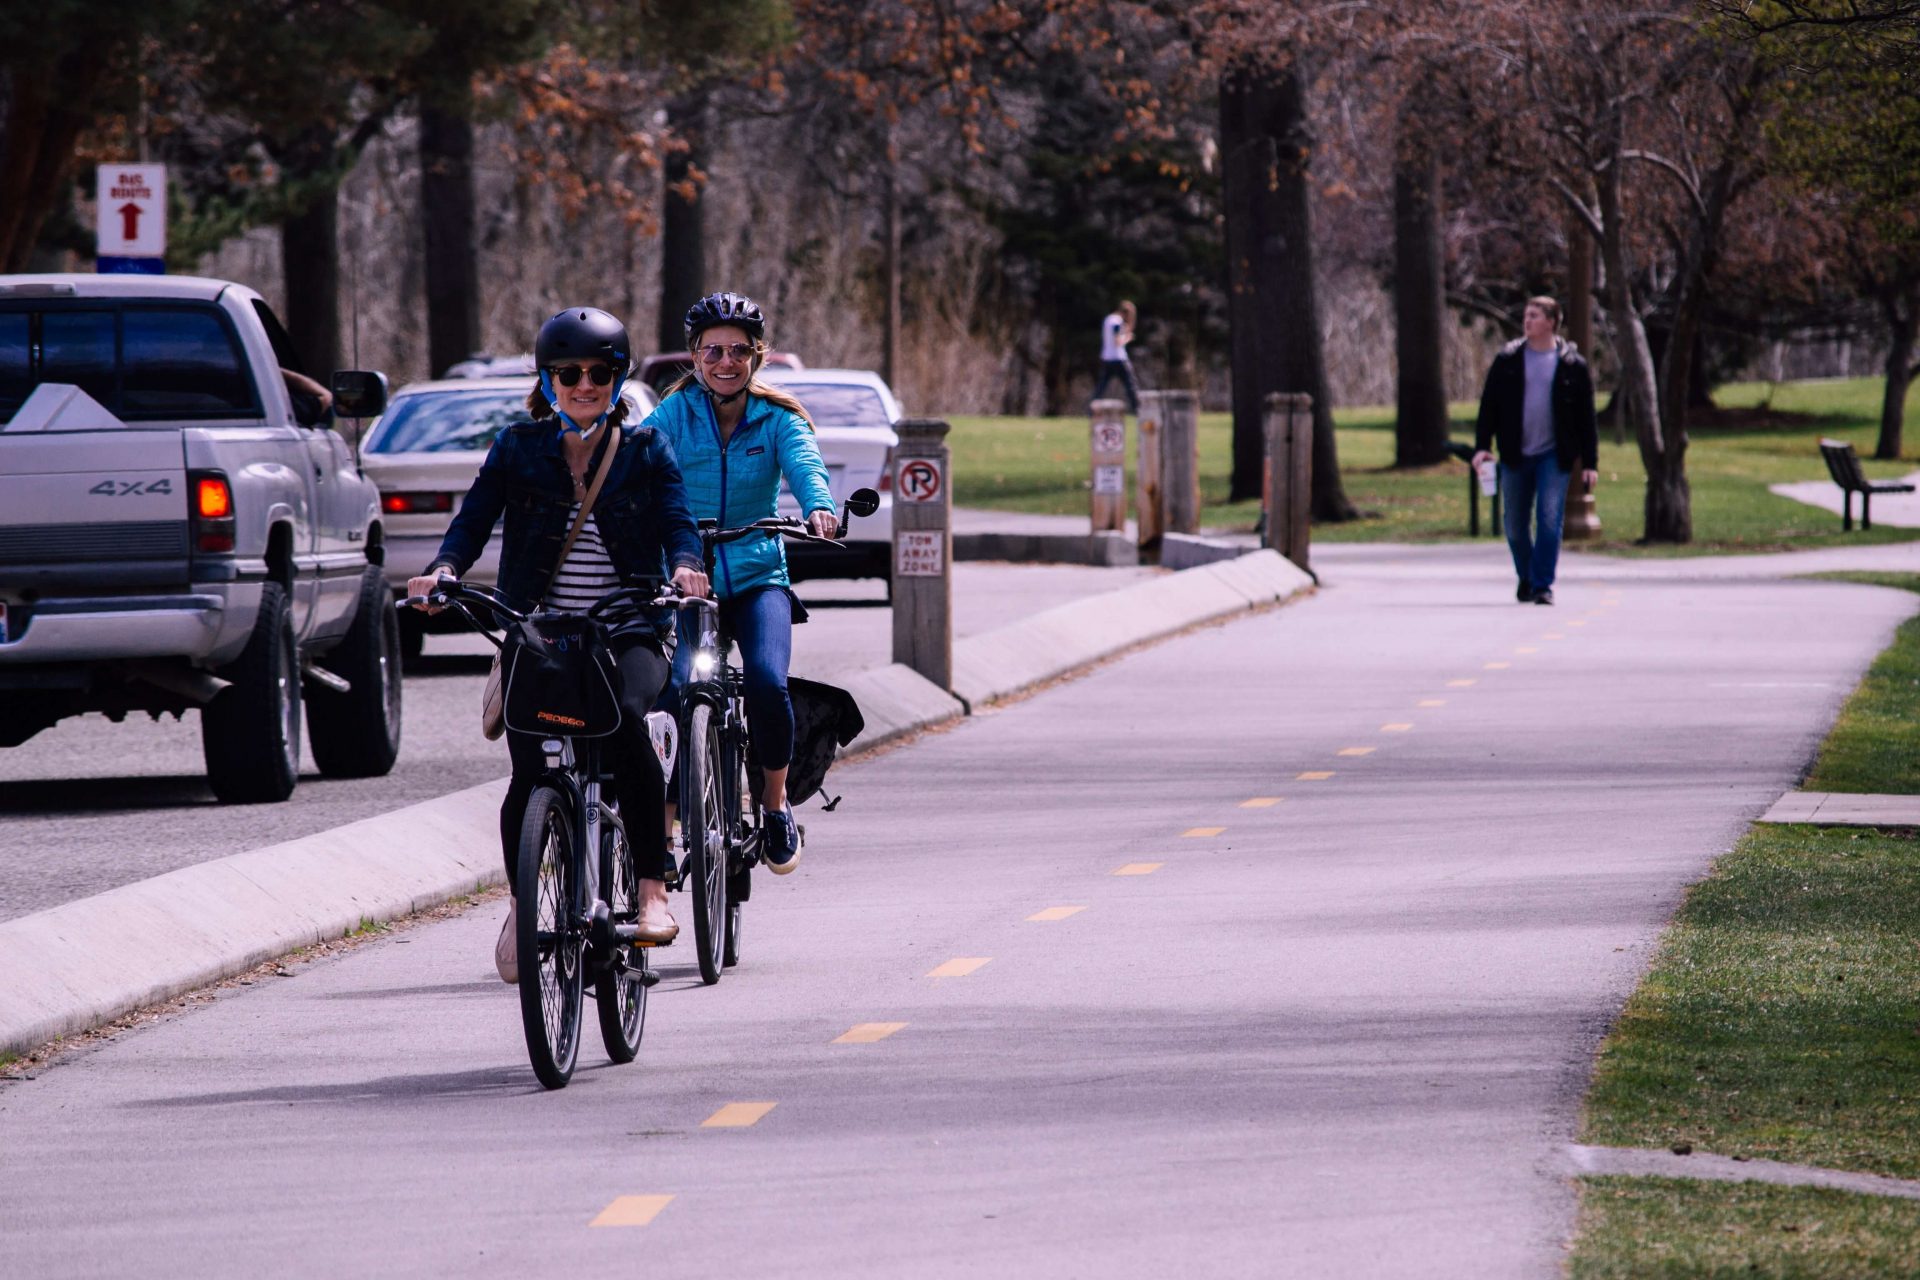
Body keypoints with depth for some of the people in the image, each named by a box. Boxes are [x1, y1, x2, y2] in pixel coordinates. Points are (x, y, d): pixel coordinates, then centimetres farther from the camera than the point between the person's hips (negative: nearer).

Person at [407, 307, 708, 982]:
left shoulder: (645, 451, 8)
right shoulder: (518, 448, 8)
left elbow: (677, 522, -3)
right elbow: (474, 518, -1)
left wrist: (685, 565, -26)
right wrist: (444, 567, -21)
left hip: (626, 634, -1)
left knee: (626, 722, -32)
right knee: (530, 770, -13)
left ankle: (654, 889, -25)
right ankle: (521, 907, 14)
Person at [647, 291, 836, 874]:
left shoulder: (777, 419, 2)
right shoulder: (673, 415, 0)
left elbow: (805, 465, -17)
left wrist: (819, 507, -40)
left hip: (756, 577, 0)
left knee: (766, 681, -24)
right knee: (671, 689, -22)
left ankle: (776, 803, 0)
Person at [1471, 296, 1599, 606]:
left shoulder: (1572, 365, 0)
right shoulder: (1507, 360, 4)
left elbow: (1586, 417, 3)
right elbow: (1489, 404, 6)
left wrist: (1590, 462, 0)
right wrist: (1481, 446, -3)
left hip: (1554, 456, -2)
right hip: (1516, 457, 2)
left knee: (1549, 520, -12)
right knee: (1516, 526, 9)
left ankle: (1543, 585, -7)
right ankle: (1526, 579, 29)